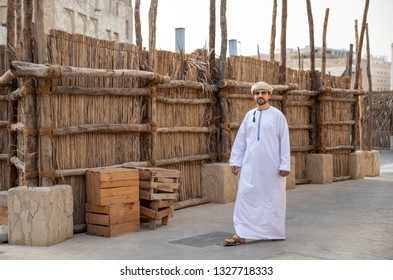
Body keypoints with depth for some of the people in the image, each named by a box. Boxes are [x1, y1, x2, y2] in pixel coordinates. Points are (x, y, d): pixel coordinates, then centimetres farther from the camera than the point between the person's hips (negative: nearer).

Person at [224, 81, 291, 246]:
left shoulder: (277, 115, -2)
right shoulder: (249, 115, 8)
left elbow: (284, 142, -5)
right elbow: (240, 140, 11)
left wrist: (285, 165, -10)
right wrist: (235, 161, 8)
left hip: (272, 166, -3)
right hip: (251, 165, 3)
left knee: (274, 199, 6)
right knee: (244, 196, -4)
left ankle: (274, 232, 20)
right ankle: (241, 234, -3)